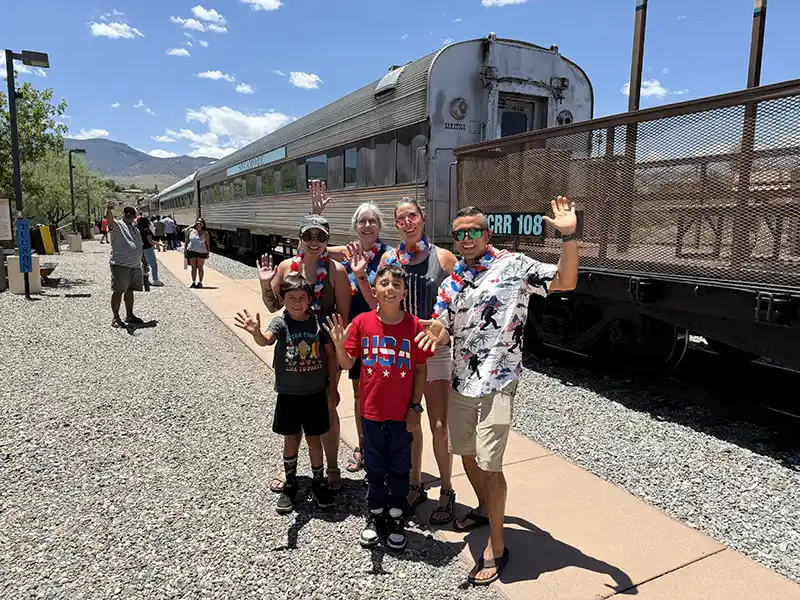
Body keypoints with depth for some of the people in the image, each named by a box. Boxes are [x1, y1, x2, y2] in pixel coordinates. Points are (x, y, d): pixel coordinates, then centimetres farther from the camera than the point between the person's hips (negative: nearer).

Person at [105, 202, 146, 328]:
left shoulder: (135, 229, 21)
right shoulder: (118, 225, -2)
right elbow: (110, 221, -27)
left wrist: (141, 263, 25)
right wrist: (109, 210, -48)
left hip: (135, 265, 8)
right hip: (120, 265, -7)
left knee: (130, 290, 15)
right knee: (118, 291, -5)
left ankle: (129, 315, 25)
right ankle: (116, 318, 0)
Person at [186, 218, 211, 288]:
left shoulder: (205, 233, 0)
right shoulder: (190, 231, 7)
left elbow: (208, 244, 2)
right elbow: (187, 241, 12)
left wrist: (208, 253, -3)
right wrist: (185, 250, 8)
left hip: (201, 252, -2)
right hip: (191, 251, 2)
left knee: (200, 267, 3)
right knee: (193, 267, 4)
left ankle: (200, 282, 12)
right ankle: (193, 282, 10)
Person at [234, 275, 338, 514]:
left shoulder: (319, 323, -7)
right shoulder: (280, 323, -10)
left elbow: (330, 355, 0)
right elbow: (265, 340, -31)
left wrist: (332, 388, 2)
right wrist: (255, 331, -54)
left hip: (316, 394, 0)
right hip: (288, 394, 0)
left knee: (314, 439, 12)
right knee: (291, 439, 14)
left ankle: (319, 482, 31)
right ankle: (290, 484, 32)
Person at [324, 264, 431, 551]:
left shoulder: (414, 325, -8)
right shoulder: (362, 322, -6)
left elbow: (420, 370, -2)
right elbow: (347, 364, -1)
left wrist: (415, 407, -4)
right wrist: (339, 344, -20)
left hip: (402, 414, -1)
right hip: (371, 411, 1)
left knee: (400, 469, 14)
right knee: (375, 467, 17)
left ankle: (396, 520, 33)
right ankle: (374, 516, 37)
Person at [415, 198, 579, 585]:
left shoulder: (514, 266, -7)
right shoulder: (451, 283, 10)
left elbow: (566, 282, -16)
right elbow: (442, 327, 13)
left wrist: (568, 236, -29)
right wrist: (434, 334, -11)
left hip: (497, 382, -6)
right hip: (462, 380, 7)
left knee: (489, 463, -6)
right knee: (465, 452, 19)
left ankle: (496, 547, 11)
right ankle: (484, 508, 45)